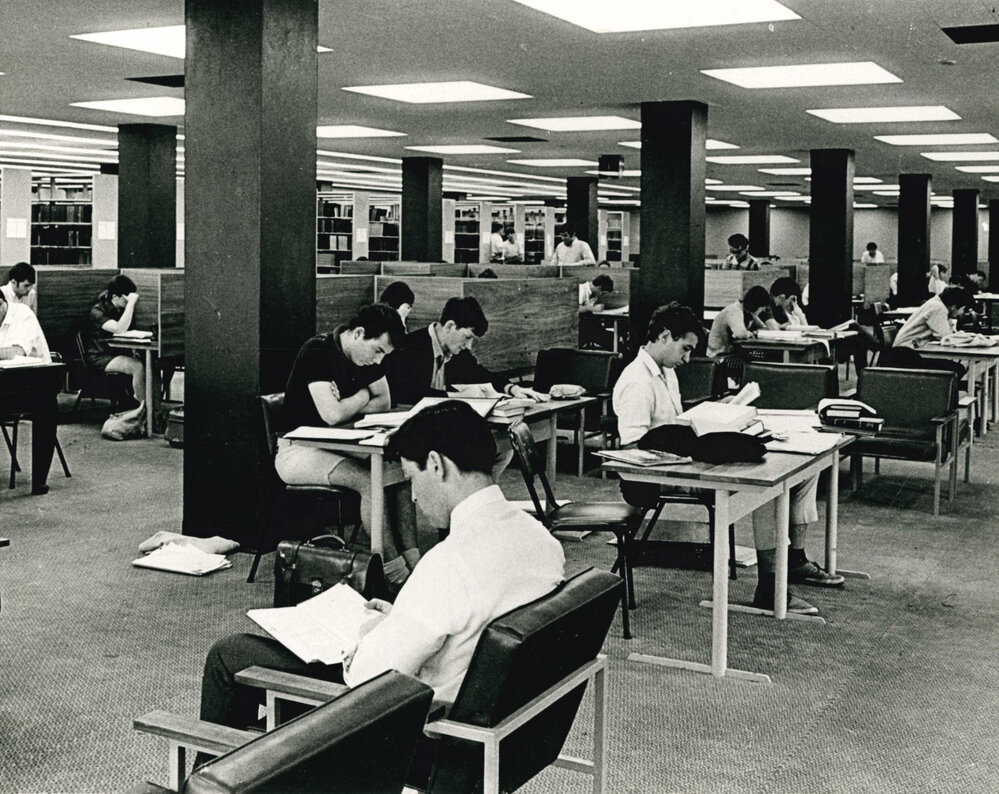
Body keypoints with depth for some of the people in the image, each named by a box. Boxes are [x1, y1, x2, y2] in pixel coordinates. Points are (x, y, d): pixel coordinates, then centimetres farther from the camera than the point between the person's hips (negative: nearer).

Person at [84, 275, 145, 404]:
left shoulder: (123, 309, 12)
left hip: (119, 353, 8)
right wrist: (131, 303, -29)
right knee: (138, 367, -31)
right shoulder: (97, 312, -13)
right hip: (100, 357, -8)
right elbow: (120, 329, -31)